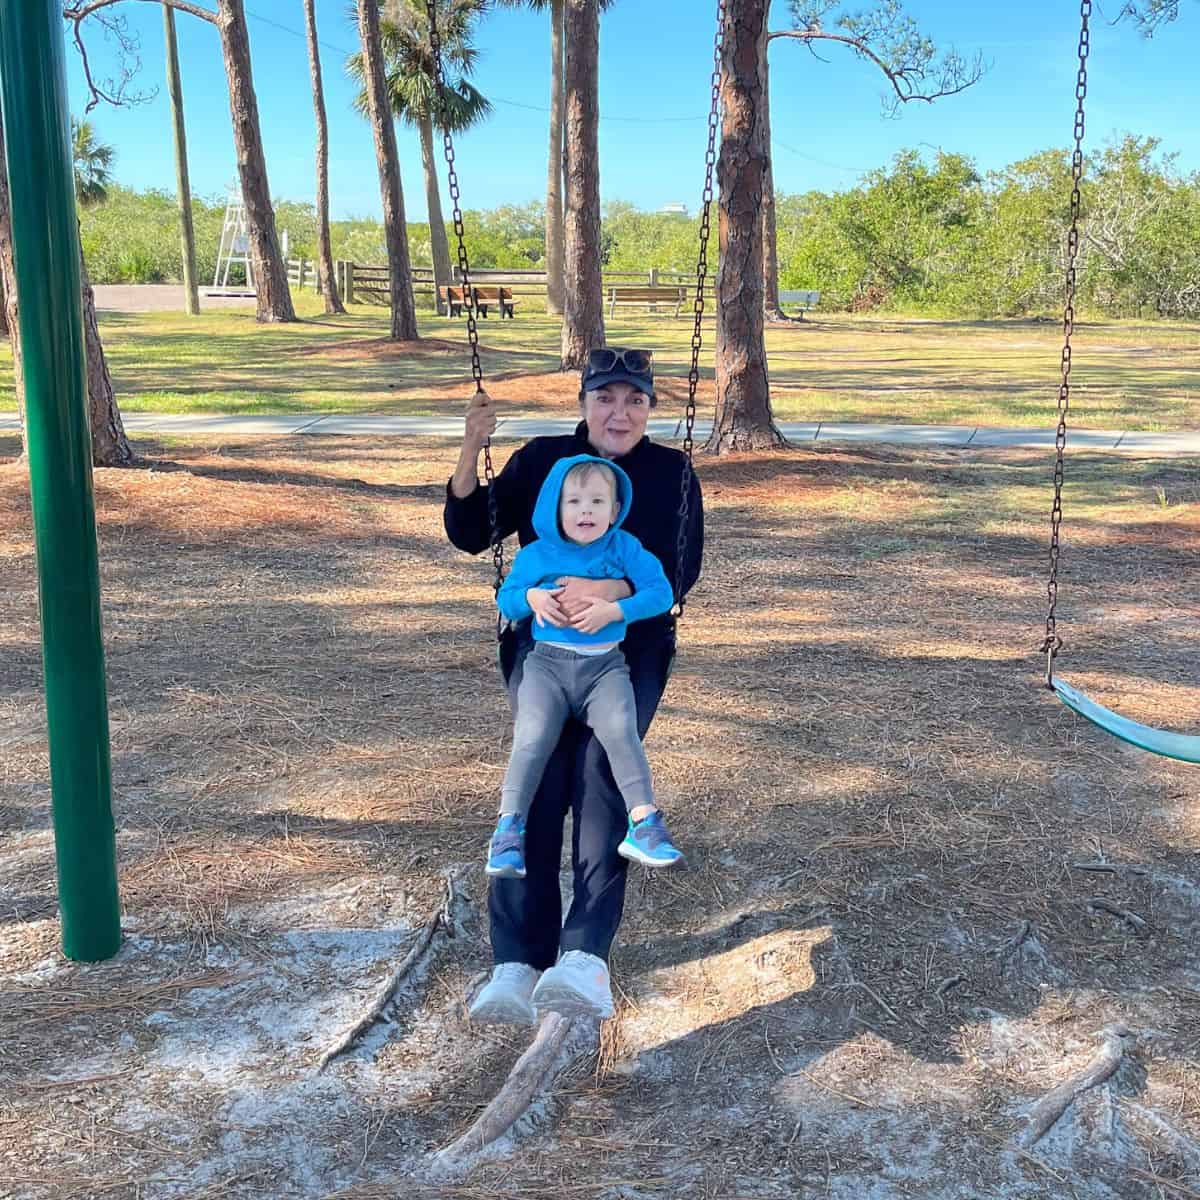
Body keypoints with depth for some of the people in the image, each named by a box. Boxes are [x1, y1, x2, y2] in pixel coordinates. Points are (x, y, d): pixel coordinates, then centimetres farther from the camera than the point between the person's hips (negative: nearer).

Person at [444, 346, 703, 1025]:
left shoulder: (672, 472, 7)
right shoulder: (541, 460, 10)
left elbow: (683, 568, -5)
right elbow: (470, 535, 6)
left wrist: (613, 589, -24)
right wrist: (471, 455, -10)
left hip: (633, 642, 0)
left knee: (600, 754, -29)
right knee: (543, 752, -27)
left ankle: (587, 953, -39)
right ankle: (518, 959, -34)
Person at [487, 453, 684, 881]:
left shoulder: (624, 548, 3)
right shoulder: (536, 555, 7)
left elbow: (660, 592, -3)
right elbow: (505, 598, 14)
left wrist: (613, 611, -17)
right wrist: (531, 598, -10)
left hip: (605, 664, 0)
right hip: (547, 661, 1)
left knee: (621, 730, -23)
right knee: (532, 738, -18)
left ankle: (644, 824, -20)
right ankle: (509, 828, -13)